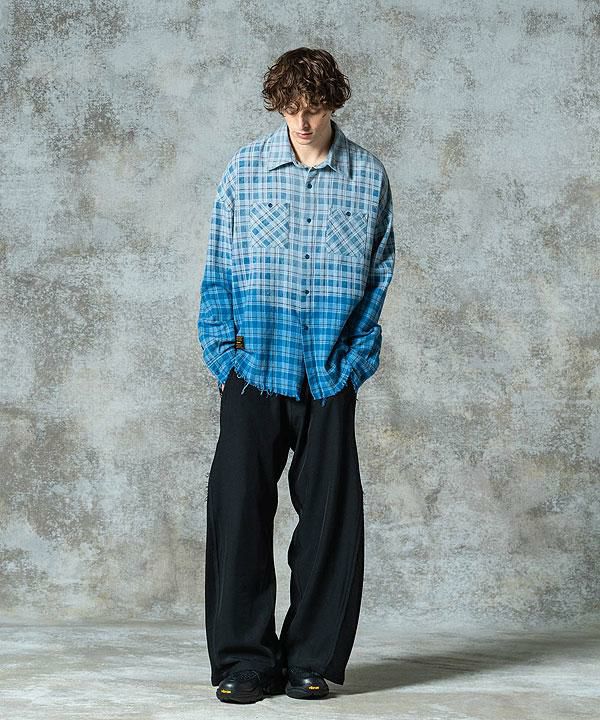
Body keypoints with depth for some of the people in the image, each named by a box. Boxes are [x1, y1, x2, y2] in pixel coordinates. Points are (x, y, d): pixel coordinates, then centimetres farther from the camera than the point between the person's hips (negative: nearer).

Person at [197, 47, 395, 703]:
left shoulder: (368, 176, 3)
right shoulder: (245, 170, 3)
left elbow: (379, 274, 7)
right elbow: (219, 267, 7)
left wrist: (356, 360, -1)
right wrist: (223, 353, -2)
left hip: (330, 376, 0)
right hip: (254, 368, 0)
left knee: (329, 513, 4)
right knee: (239, 507, -3)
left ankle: (312, 660, 15)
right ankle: (244, 660, 8)